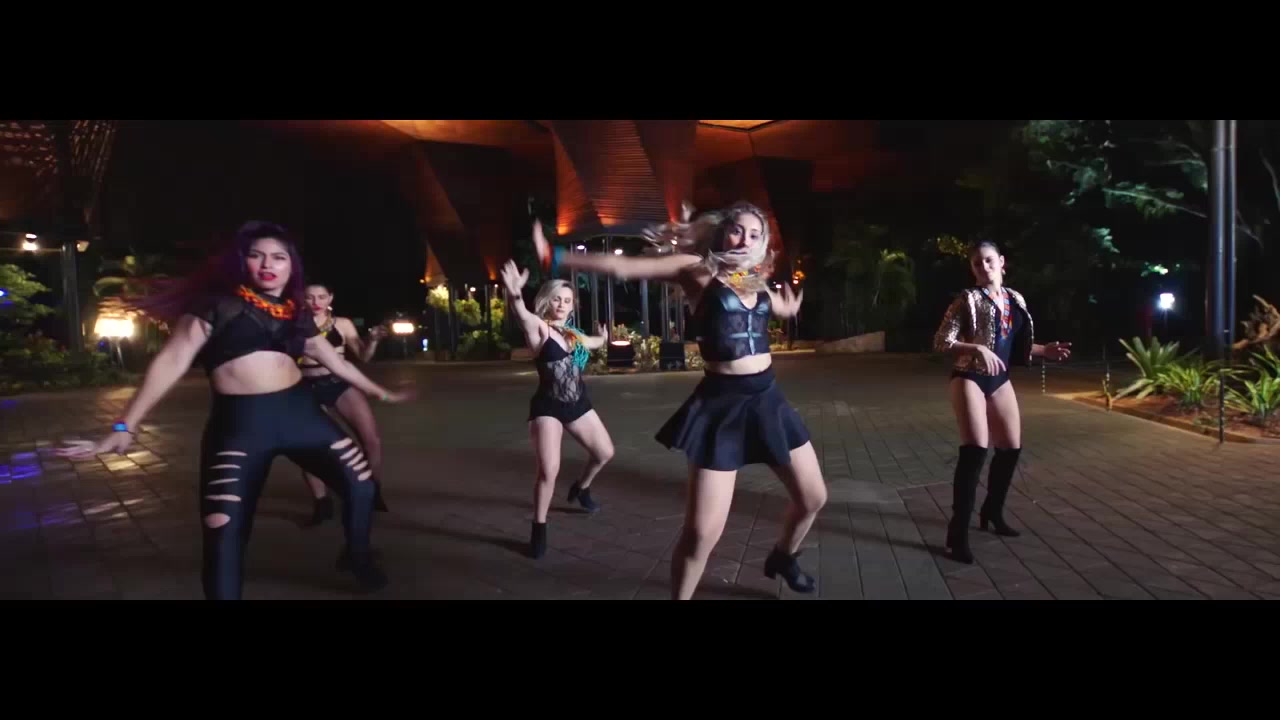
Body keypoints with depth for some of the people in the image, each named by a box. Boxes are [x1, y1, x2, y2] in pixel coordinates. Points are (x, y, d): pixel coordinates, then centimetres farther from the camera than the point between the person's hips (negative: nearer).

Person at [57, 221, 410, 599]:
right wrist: (125, 427, -10)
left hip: (299, 412, 4)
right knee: (223, 535, -8)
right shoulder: (217, 305, 1)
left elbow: (335, 361, 25)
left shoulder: (296, 314, 14)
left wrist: (380, 391, 33)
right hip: (239, 423, -4)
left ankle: (357, 557, 31)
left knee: (361, 482, 3)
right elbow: (171, 362, -4)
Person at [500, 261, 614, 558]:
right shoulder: (539, 328, -12)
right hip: (548, 408, -7)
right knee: (549, 470, -17)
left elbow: (591, 343, 33)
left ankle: (581, 489, 47)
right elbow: (522, 314, -37)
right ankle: (539, 528, 4)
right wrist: (514, 294, -58)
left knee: (605, 452, 17)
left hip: (578, 404, 7)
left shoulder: (574, 333, 8)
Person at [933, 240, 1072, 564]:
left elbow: (1016, 345, 20)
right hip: (970, 379, -7)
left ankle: (992, 512, 34)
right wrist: (978, 348, -27)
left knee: (1011, 447, 13)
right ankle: (958, 531, -13)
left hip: (1000, 380, 7)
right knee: (975, 450, -18)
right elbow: (940, 342, -15)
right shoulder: (967, 300, -9)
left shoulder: (1014, 300, 10)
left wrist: (1044, 350, 7)